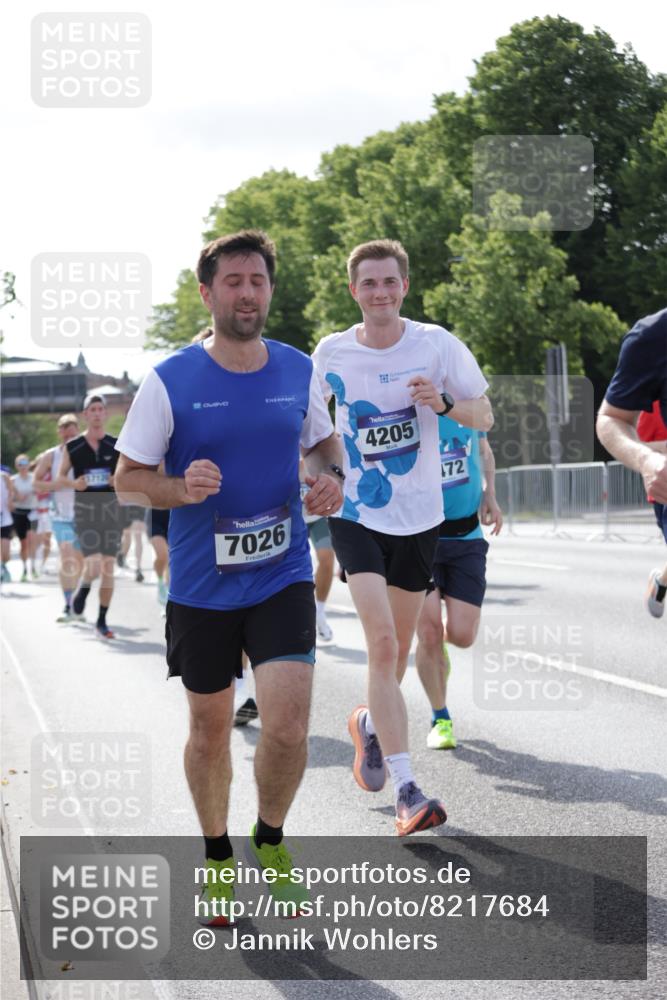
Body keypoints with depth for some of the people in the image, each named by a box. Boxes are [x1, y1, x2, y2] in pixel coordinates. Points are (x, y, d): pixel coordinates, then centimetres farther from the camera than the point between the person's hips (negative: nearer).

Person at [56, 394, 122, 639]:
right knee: (93, 566, -16)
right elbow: (59, 480, 9)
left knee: (108, 568, 3)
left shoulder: (116, 446, 4)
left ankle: (102, 621, 15)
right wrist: (74, 484, -12)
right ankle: (81, 594, 18)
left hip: (111, 509, 2)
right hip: (85, 510, -2)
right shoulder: (72, 447, 2)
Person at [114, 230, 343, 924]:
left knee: (287, 726, -12)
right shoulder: (169, 382, -9)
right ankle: (217, 858, 34)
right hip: (201, 587, -1)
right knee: (209, 728, 11)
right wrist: (183, 488, -22)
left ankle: (269, 839, 16)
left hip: (283, 578, 1)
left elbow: (323, 443, 18)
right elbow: (127, 474, -2)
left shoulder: (299, 371, 1)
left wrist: (330, 477, -4)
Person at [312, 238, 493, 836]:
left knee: (398, 651, 12)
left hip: (419, 517, 2)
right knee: (382, 643, -17)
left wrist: (444, 402, -18)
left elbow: (484, 418, 1)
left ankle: (370, 725, 44)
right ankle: (406, 790, -17)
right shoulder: (332, 353, -2)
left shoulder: (437, 345, -5)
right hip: (355, 514, -2)